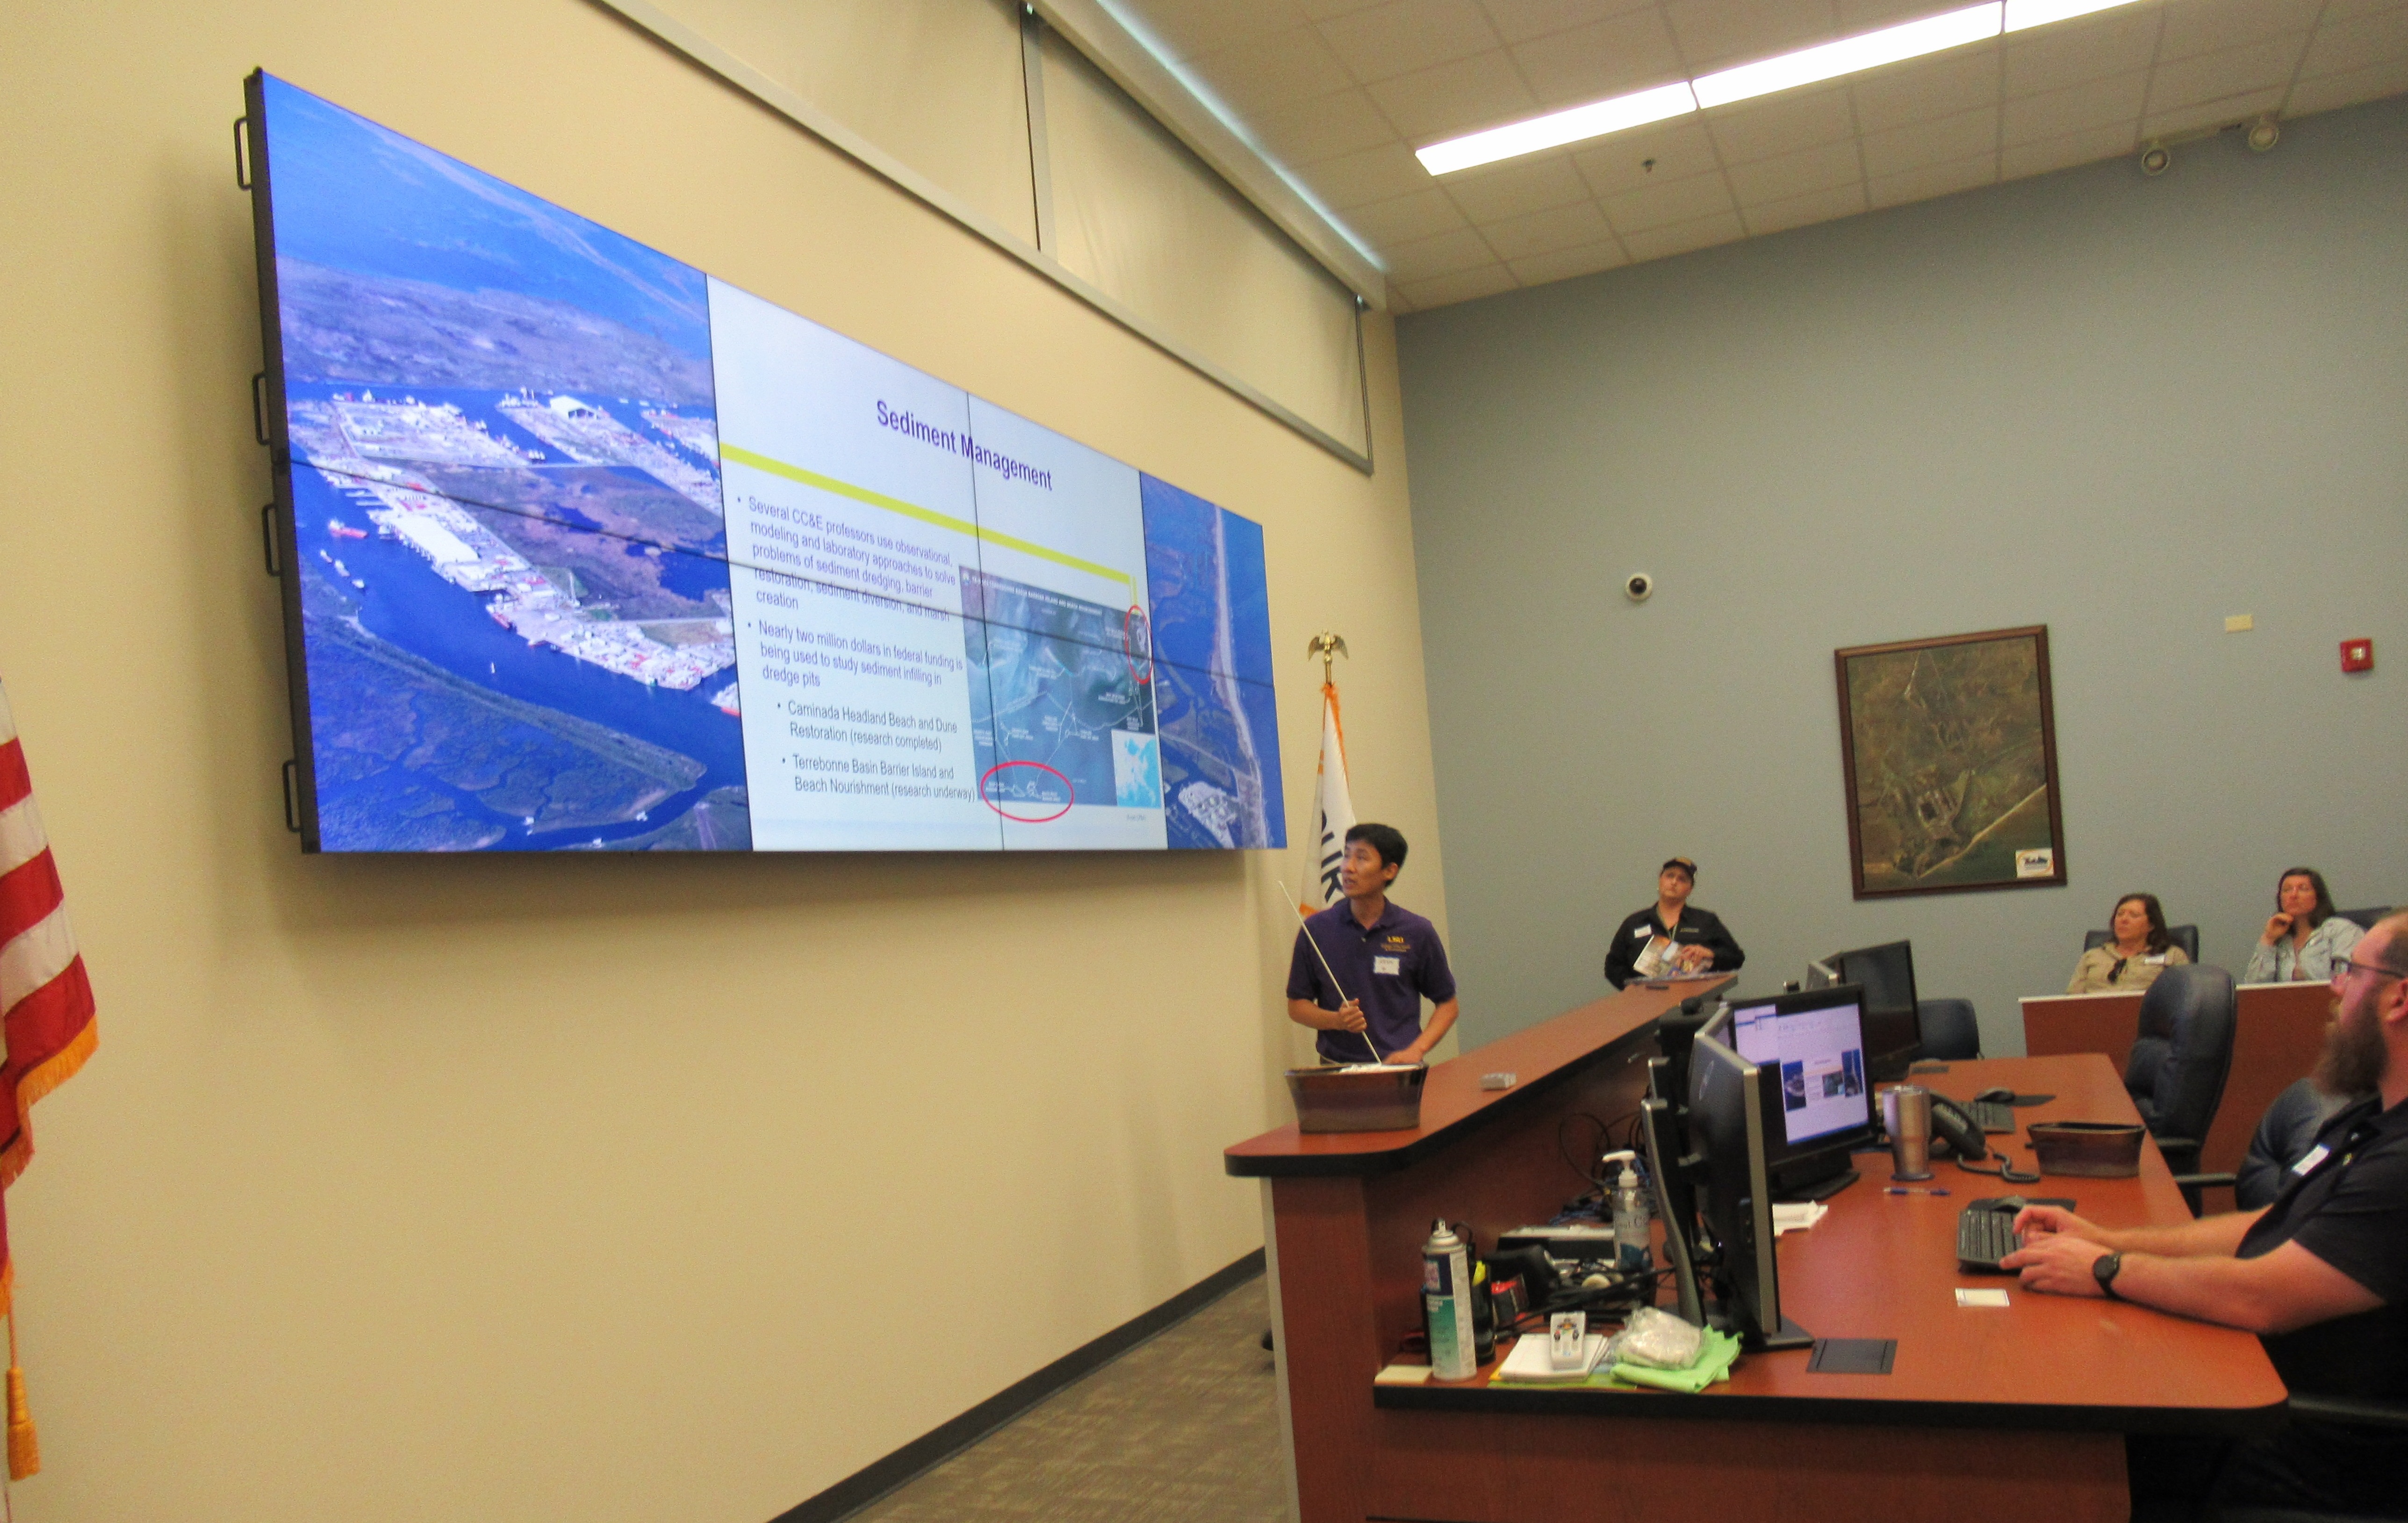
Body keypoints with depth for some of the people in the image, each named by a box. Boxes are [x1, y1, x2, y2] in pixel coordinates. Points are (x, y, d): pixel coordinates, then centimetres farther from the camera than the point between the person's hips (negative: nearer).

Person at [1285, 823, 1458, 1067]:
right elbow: (1296, 1006, 11)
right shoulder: (1316, 930, 3)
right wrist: (1337, 1020, -7)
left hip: (1401, 1067, 0)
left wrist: (1415, 1051, -2)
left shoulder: (1417, 933, 3)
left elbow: (1447, 1004, 12)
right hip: (1337, 1069, 0)